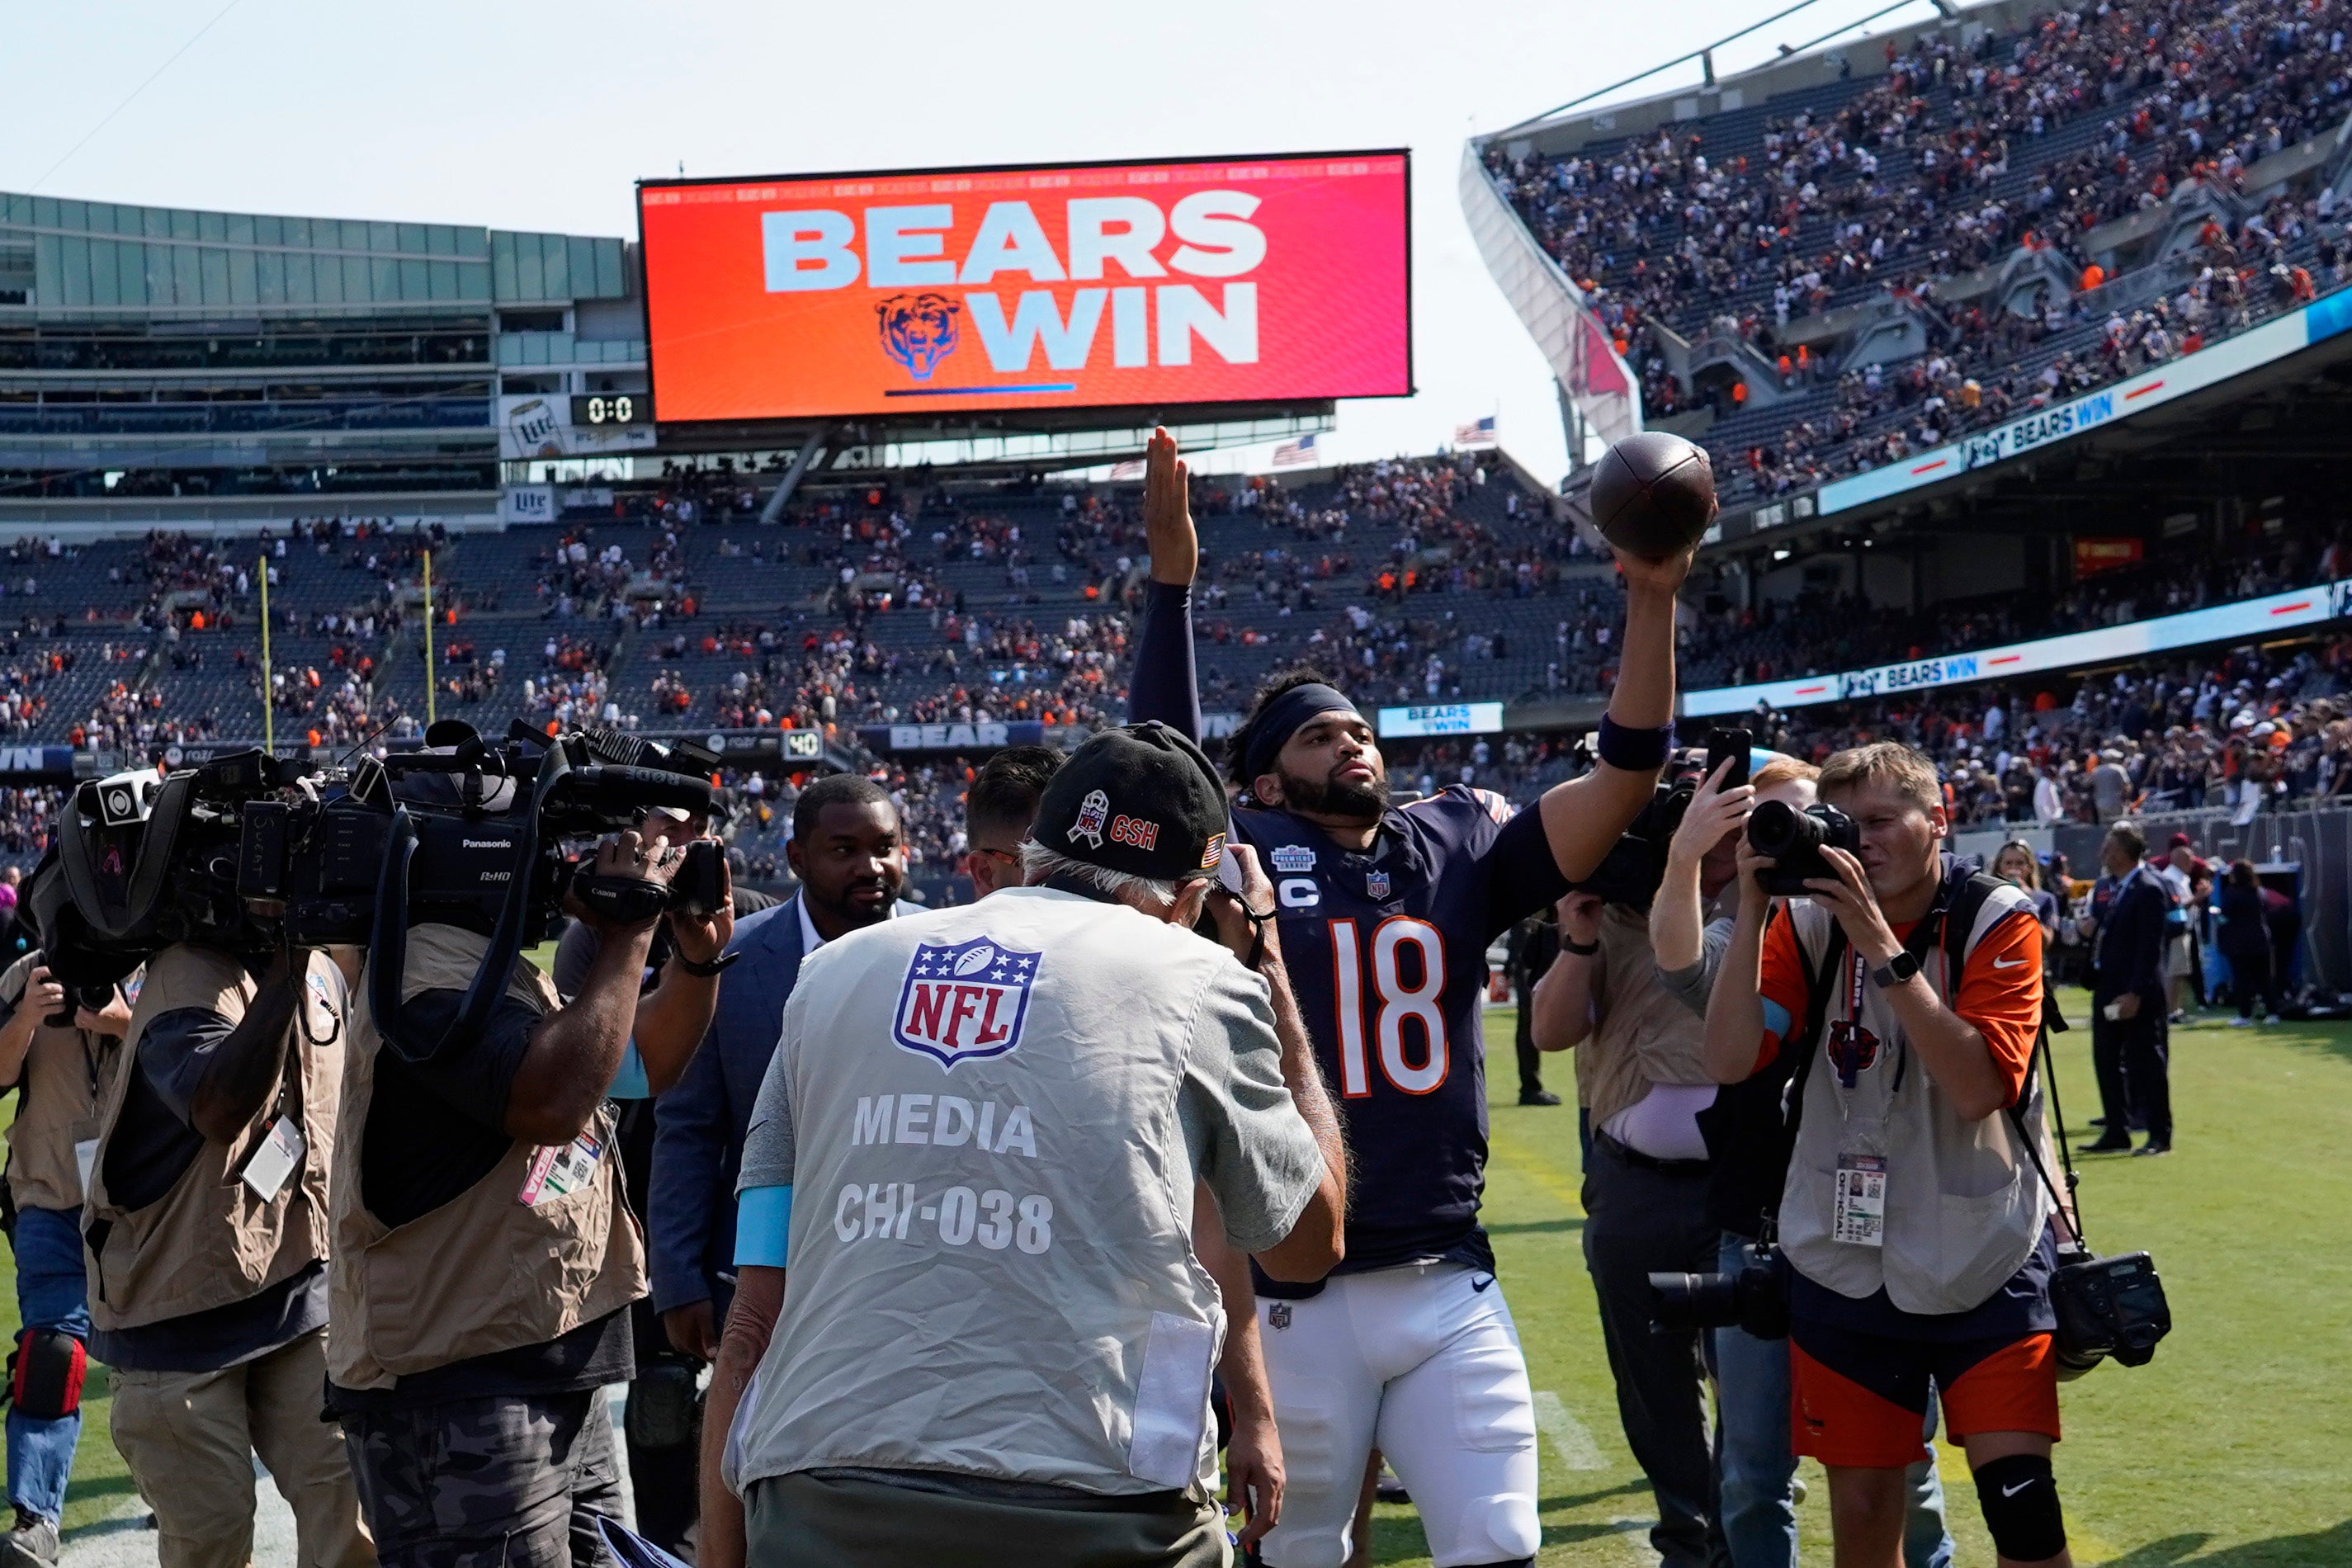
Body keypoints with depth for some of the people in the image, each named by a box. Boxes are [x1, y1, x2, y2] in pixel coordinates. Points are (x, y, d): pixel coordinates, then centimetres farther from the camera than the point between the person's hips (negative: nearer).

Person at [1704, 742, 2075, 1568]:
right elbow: (1730, 1060, -11)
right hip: (1844, 1271, 2)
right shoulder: (1806, 922, 0)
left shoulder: (1997, 922, -7)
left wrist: (1881, 944, -24)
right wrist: (1751, 912, -18)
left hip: (1985, 1266, -2)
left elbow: (1977, 1087, -21)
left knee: (2020, 1499, -8)